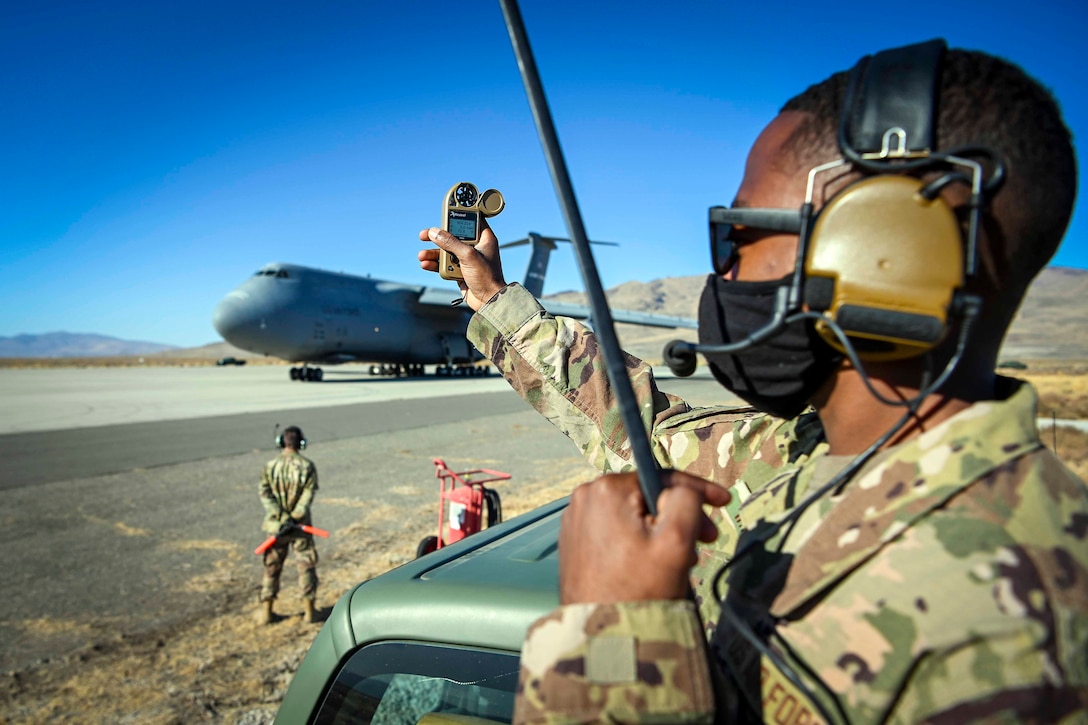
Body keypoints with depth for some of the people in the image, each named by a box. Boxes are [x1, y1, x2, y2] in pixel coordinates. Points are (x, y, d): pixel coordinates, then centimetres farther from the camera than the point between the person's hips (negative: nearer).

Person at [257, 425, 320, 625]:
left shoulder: (270, 466, -3)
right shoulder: (307, 466, -8)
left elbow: (265, 493, -10)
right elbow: (308, 495, -16)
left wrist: (281, 517, -14)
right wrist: (294, 517, -17)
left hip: (276, 525, 2)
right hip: (301, 525, -2)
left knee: (272, 567, 14)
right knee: (306, 566, 8)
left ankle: (266, 611, 19)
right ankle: (309, 611, 11)